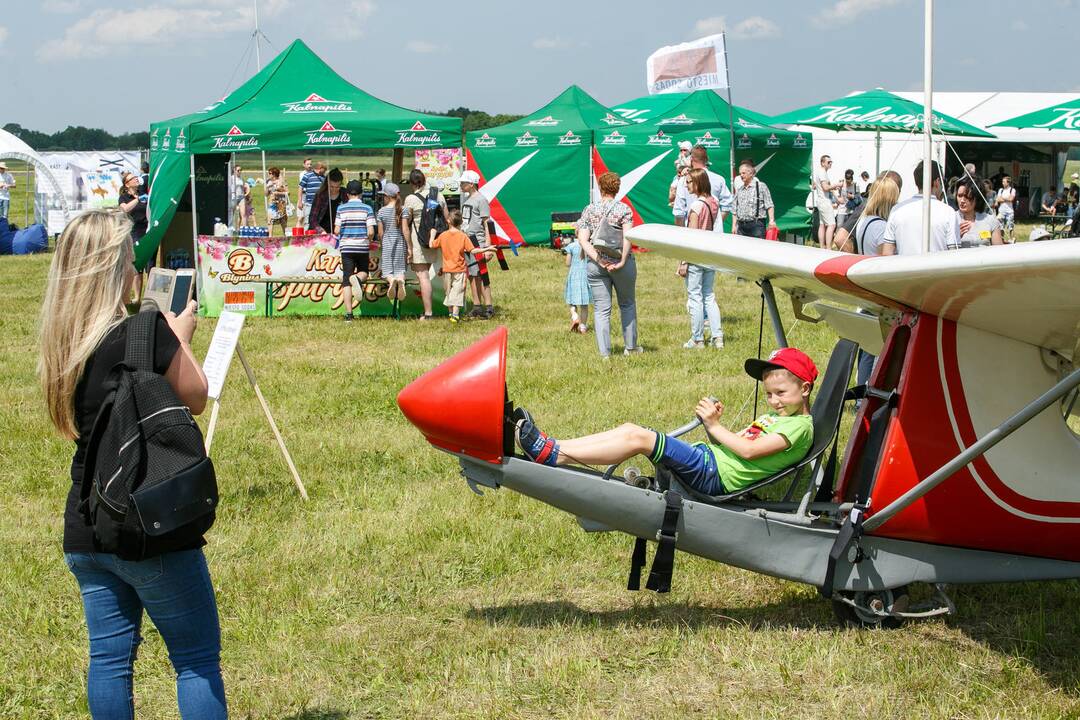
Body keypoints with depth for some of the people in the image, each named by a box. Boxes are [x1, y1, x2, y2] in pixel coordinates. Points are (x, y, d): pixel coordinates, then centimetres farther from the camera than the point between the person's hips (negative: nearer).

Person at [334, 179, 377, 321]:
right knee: (363, 272, 22)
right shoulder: (367, 208, -1)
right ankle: (358, 279, -16)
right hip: (362, 248, 0)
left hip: (346, 247, 0)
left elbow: (337, 231, -3)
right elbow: (371, 232, -7)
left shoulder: (341, 208, 1)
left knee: (346, 280, 2)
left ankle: (348, 314, -7)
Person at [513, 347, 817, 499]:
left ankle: (553, 455, -24)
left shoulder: (800, 426, -3)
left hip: (714, 474, -9)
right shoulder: (773, 418, 26)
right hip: (708, 458, 9)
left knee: (638, 438, -21)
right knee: (630, 428, -3)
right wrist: (711, 423, 2)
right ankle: (550, 446, -10)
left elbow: (749, 450, -15)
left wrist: (714, 427, -8)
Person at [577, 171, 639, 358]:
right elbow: (627, 237, -13)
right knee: (627, 304, 17)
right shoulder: (624, 209, -1)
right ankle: (630, 346, 22)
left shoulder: (589, 210, 5)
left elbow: (583, 239, -5)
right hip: (621, 262, -1)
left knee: (601, 309, 3)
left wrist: (598, 259, -10)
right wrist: (622, 262, -12)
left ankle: (604, 352, -2)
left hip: (596, 265, 1)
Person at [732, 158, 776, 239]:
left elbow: (769, 206, -2)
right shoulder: (739, 189, 16)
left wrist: (771, 220, -15)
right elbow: (735, 210, 19)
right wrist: (734, 225, 11)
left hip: (756, 225, -4)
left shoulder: (761, 186, 3)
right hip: (741, 225, 4)